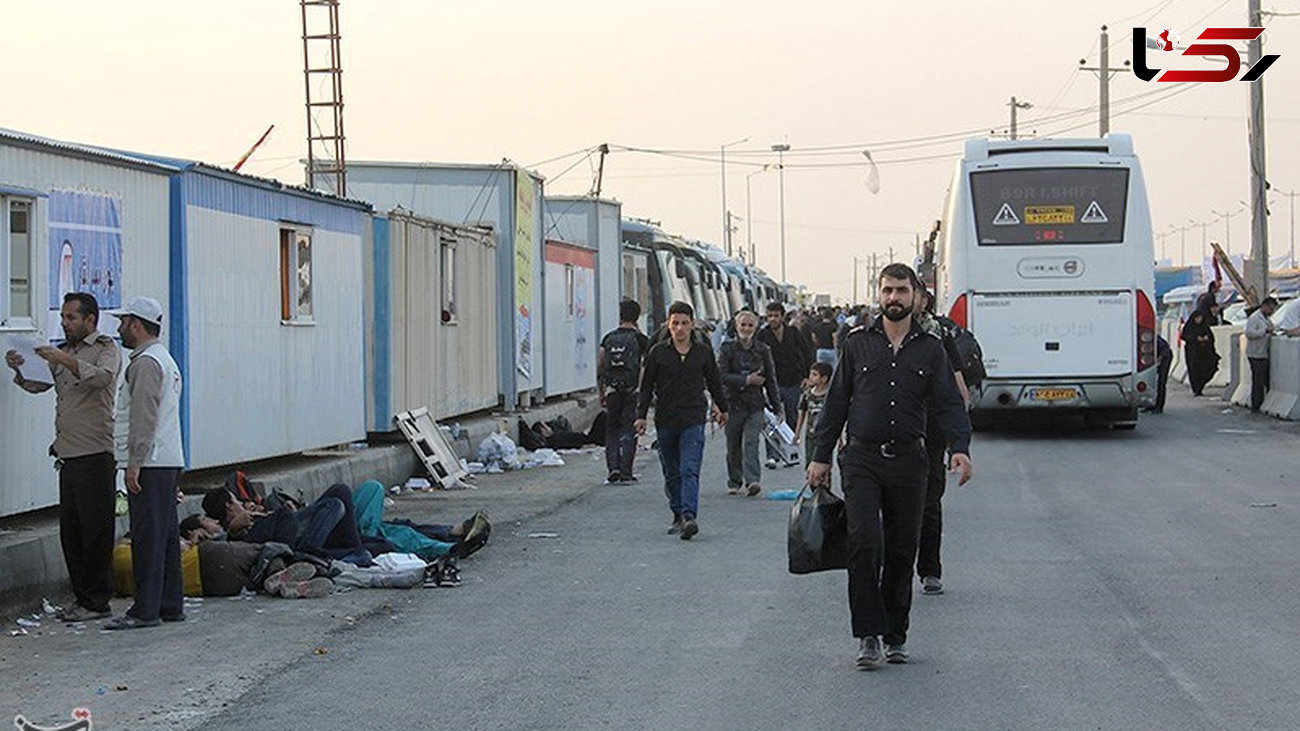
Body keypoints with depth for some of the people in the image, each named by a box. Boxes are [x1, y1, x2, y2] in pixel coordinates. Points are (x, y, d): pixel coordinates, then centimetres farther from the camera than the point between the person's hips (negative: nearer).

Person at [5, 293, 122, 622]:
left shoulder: (107, 348, -1)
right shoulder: (62, 352, 20)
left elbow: (103, 376, -21)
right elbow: (36, 385, 17)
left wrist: (65, 360, -29)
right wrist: (19, 370, -3)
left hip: (96, 454, -7)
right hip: (67, 455, 7)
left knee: (95, 530, -5)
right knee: (70, 531, 8)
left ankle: (97, 601, 0)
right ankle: (82, 598, 15)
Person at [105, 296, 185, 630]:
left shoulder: (146, 362, -12)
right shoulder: (165, 359, 22)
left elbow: (144, 417, -19)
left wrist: (135, 462, -20)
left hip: (150, 464, -10)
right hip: (168, 461, 10)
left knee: (148, 536, -9)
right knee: (166, 534, 11)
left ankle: (146, 609, -9)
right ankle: (171, 605, 13)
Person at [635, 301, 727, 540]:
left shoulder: (703, 351, 4)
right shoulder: (657, 353, 2)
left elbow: (714, 381, 17)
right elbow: (646, 386, 6)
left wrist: (722, 408, 26)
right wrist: (641, 415, -1)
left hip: (693, 419, -1)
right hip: (666, 420, 2)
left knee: (690, 470, -14)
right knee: (671, 473, 9)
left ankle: (689, 516, -24)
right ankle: (678, 516, 22)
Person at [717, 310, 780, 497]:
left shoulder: (762, 350, 7)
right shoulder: (727, 349, 1)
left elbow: (770, 379, 11)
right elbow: (722, 376, -9)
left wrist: (776, 406, 9)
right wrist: (747, 380, -16)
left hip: (755, 405, 0)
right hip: (733, 403, 0)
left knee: (751, 442, -14)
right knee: (733, 446, 7)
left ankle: (752, 481, -21)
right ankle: (734, 481, 21)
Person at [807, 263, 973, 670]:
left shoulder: (930, 349, 8)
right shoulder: (858, 344, 7)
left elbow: (948, 404, 2)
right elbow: (836, 402, 10)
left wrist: (960, 447, -15)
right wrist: (820, 456, 6)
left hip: (908, 461, 1)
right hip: (862, 458, -1)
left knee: (901, 552, 6)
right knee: (865, 542, -15)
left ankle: (895, 636, 17)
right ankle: (869, 635, -10)